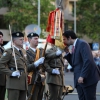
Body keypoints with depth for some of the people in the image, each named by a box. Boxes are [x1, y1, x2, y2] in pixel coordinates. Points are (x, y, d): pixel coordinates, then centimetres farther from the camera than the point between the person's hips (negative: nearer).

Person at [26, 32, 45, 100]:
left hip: (41, 81, 6)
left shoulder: (41, 51, 16)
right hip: (33, 81, -6)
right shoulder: (27, 53, -4)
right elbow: (27, 68, -13)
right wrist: (37, 63, -22)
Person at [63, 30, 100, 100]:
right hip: (79, 80, 9)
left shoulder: (82, 44, -9)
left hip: (87, 78, -9)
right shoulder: (74, 47, 18)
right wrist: (67, 52, 9)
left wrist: (82, 76, -23)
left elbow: (88, 61, -19)